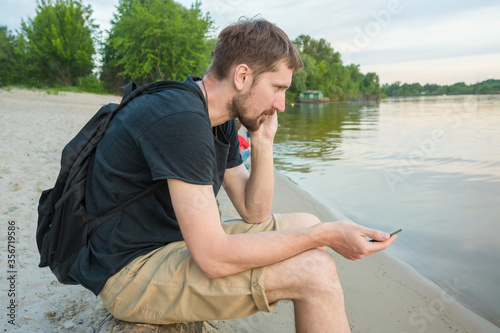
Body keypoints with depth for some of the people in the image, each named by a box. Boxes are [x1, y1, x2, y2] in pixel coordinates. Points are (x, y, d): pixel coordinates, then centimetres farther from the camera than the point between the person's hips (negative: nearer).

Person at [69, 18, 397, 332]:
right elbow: (213, 258, -29)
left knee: (306, 223, 8)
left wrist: (263, 141, -7)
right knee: (315, 271, -20)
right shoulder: (180, 118, -26)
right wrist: (324, 235, -21)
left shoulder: (221, 124, 4)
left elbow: (254, 214, 6)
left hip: (174, 242, 9)